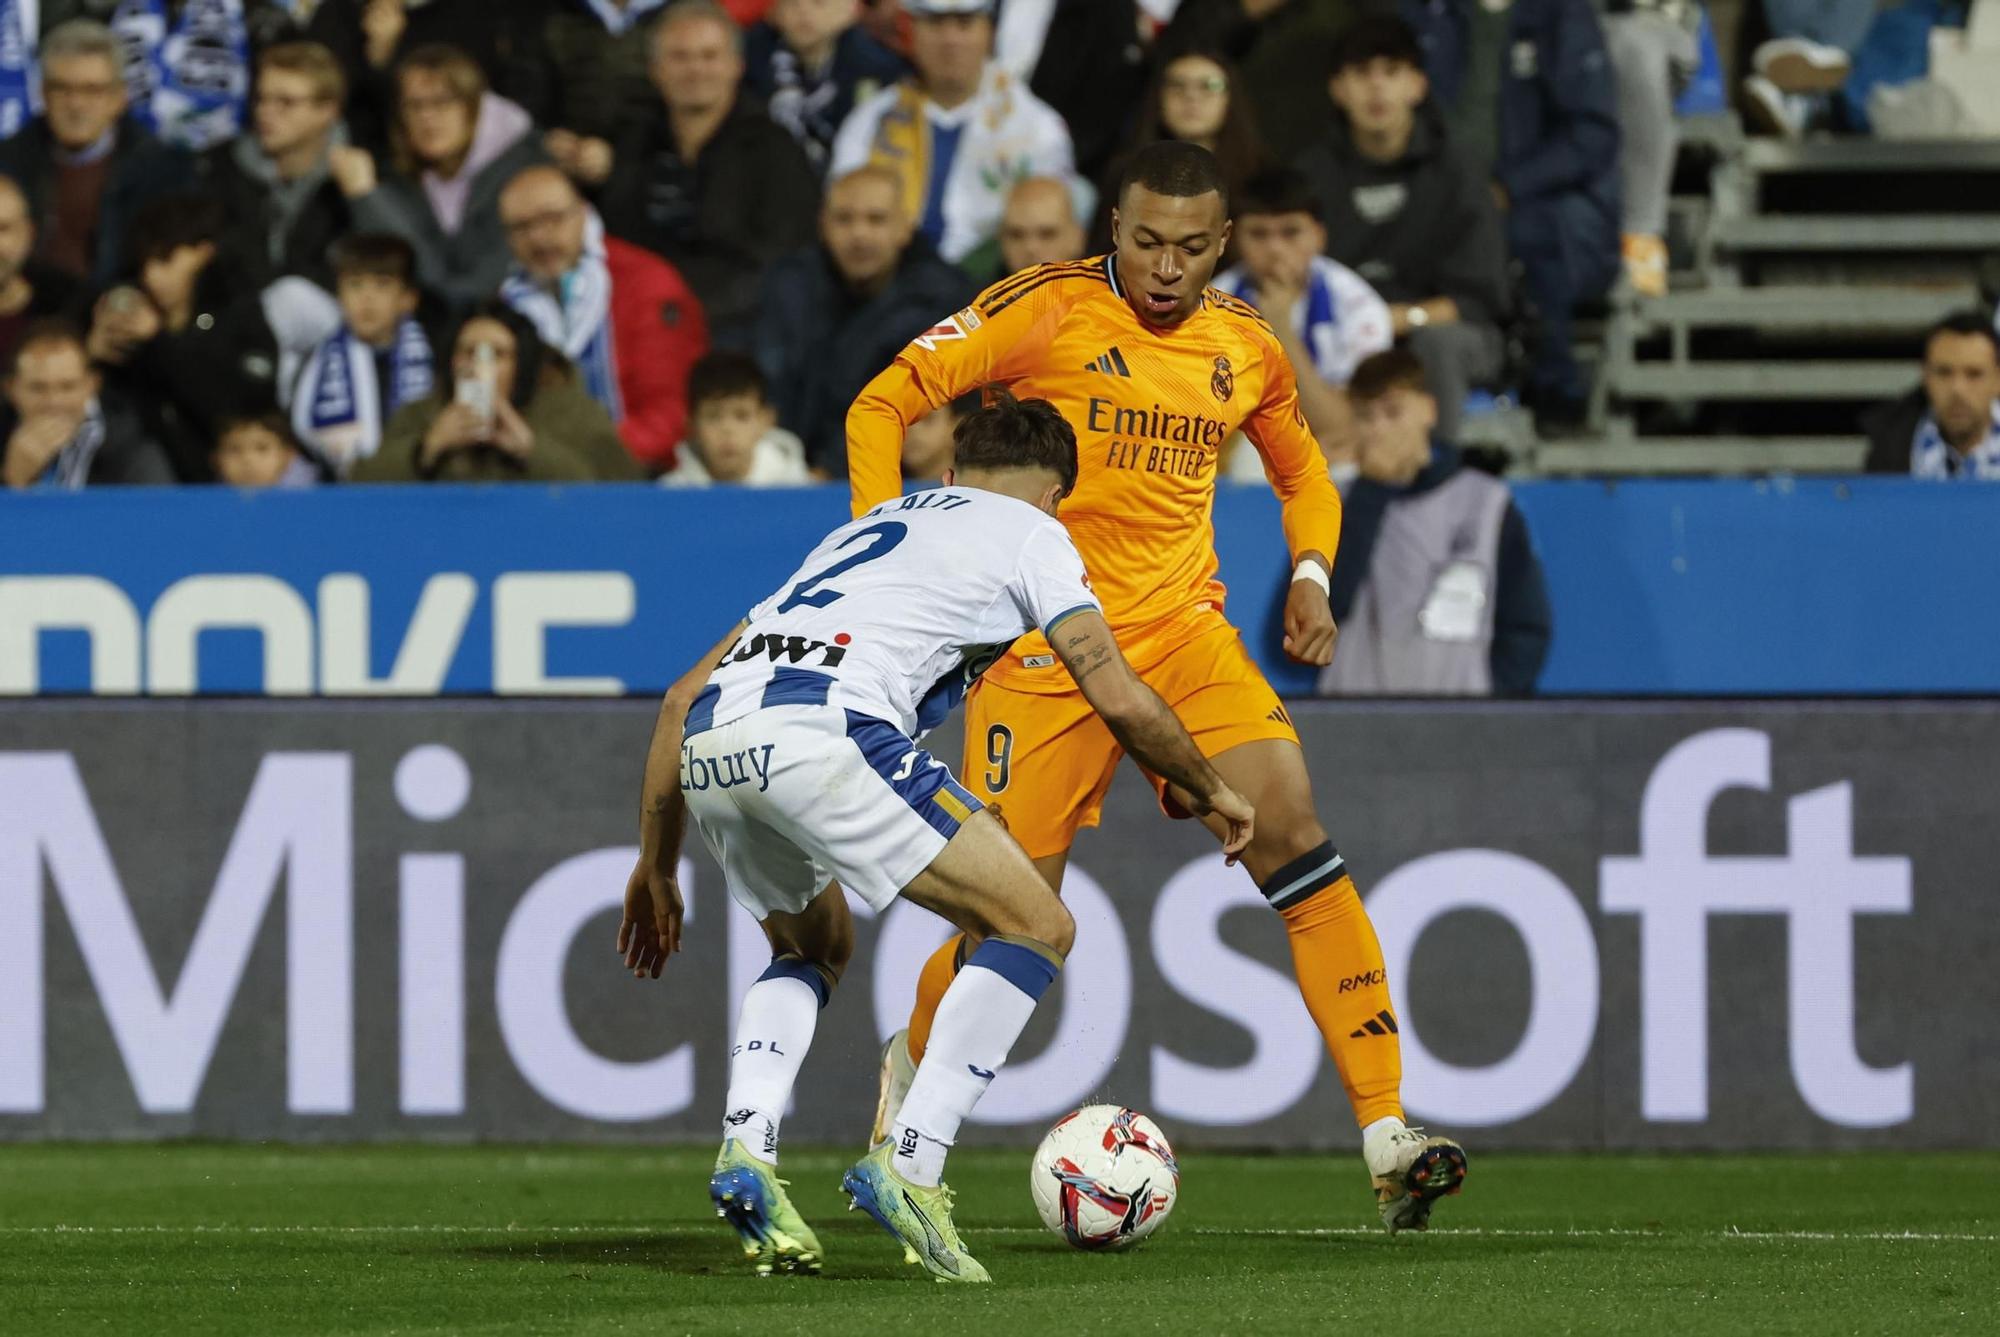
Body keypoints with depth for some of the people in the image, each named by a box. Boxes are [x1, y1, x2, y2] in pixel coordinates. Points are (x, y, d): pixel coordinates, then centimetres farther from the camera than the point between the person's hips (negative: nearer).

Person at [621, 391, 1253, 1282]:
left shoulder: (863, 530, 38)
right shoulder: (1031, 532, 21)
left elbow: (686, 694, 34)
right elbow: (1118, 700, 12)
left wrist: (656, 863, 38)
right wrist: (1211, 792, 30)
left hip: (708, 742, 7)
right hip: (822, 730, -7)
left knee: (812, 947, 32)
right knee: (1038, 930, 5)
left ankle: (745, 1151, 9)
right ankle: (909, 1166, -7)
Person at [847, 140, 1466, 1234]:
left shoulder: (1244, 346, 8)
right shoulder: (1047, 311, -6)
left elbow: (1302, 473, 27)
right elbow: (883, 405, -2)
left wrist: (1311, 573, 7)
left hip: (1183, 629, 3)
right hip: (1046, 640, -3)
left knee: (1291, 831, -18)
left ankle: (1388, 1140, -19)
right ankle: (911, 1061, 31)